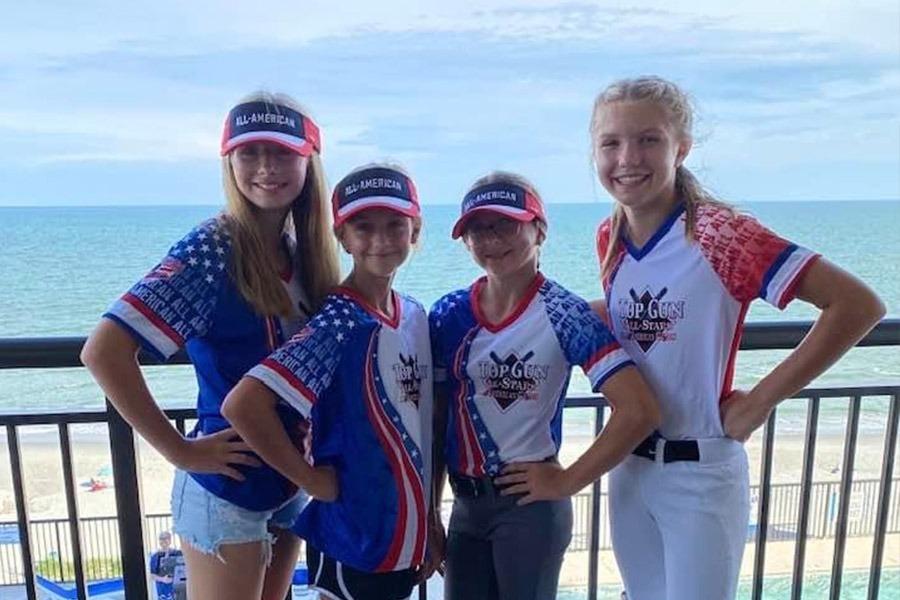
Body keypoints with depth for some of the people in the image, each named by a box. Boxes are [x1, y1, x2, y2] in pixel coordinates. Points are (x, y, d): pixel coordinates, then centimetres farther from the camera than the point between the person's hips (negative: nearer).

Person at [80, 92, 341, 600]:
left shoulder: (304, 251, 1)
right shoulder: (211, 250, -19)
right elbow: (104, 351, -24)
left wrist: (311, 460, 0)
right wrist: (180, 451, -19)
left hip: (293, 483, 7)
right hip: (229, 487, -6)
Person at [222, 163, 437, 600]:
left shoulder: (415, 315, 0)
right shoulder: (339, 323, -21)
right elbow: (243, 405, -28)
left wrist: (428, 520, 10)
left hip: (406, 532, 6)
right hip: (353, 532, -6)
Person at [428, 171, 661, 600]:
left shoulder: (563, 315, -15)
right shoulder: (448, 315, -3)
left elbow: (638, 411, -21)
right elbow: (437, 418, 4)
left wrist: (567, 481, -15)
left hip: (530, 503, -4)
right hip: (465, 505, 4)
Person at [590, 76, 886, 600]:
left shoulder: (719, 233, -21)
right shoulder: (609, 238, -2)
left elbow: (858, 304, -22)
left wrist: (760, 401, -19)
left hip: (700, 473, -6)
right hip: (627, 465, 6)